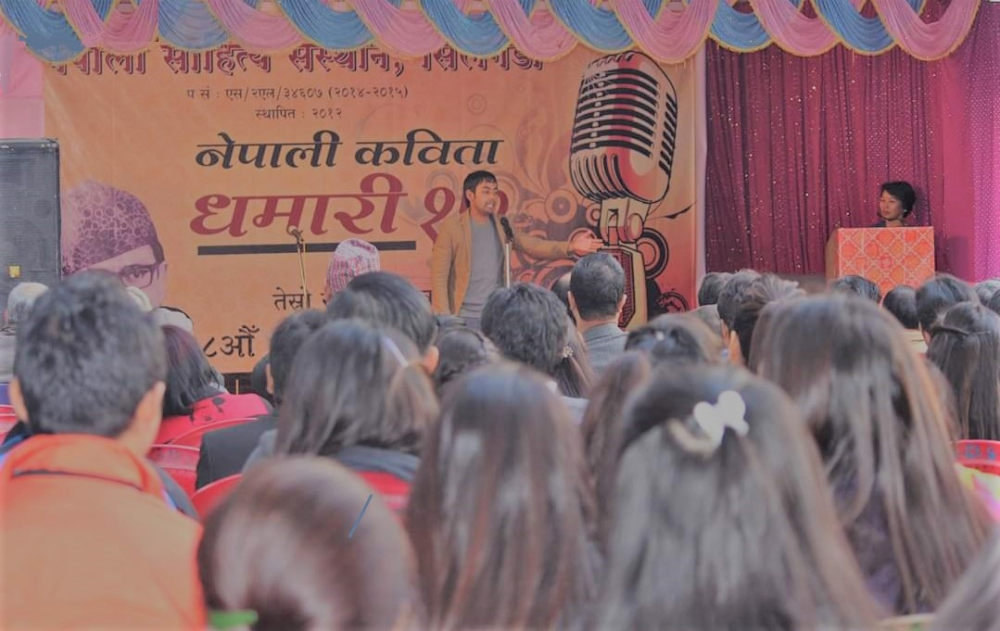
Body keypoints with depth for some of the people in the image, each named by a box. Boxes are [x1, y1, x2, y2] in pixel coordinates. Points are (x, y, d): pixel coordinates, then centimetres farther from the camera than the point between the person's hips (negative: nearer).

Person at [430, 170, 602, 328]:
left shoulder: (502, 227, 7)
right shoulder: (452, 227, -6)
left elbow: (534, 246, -6)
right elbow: (439, 276, -7)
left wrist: (570, 247, -23)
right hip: (465, 317, -4)